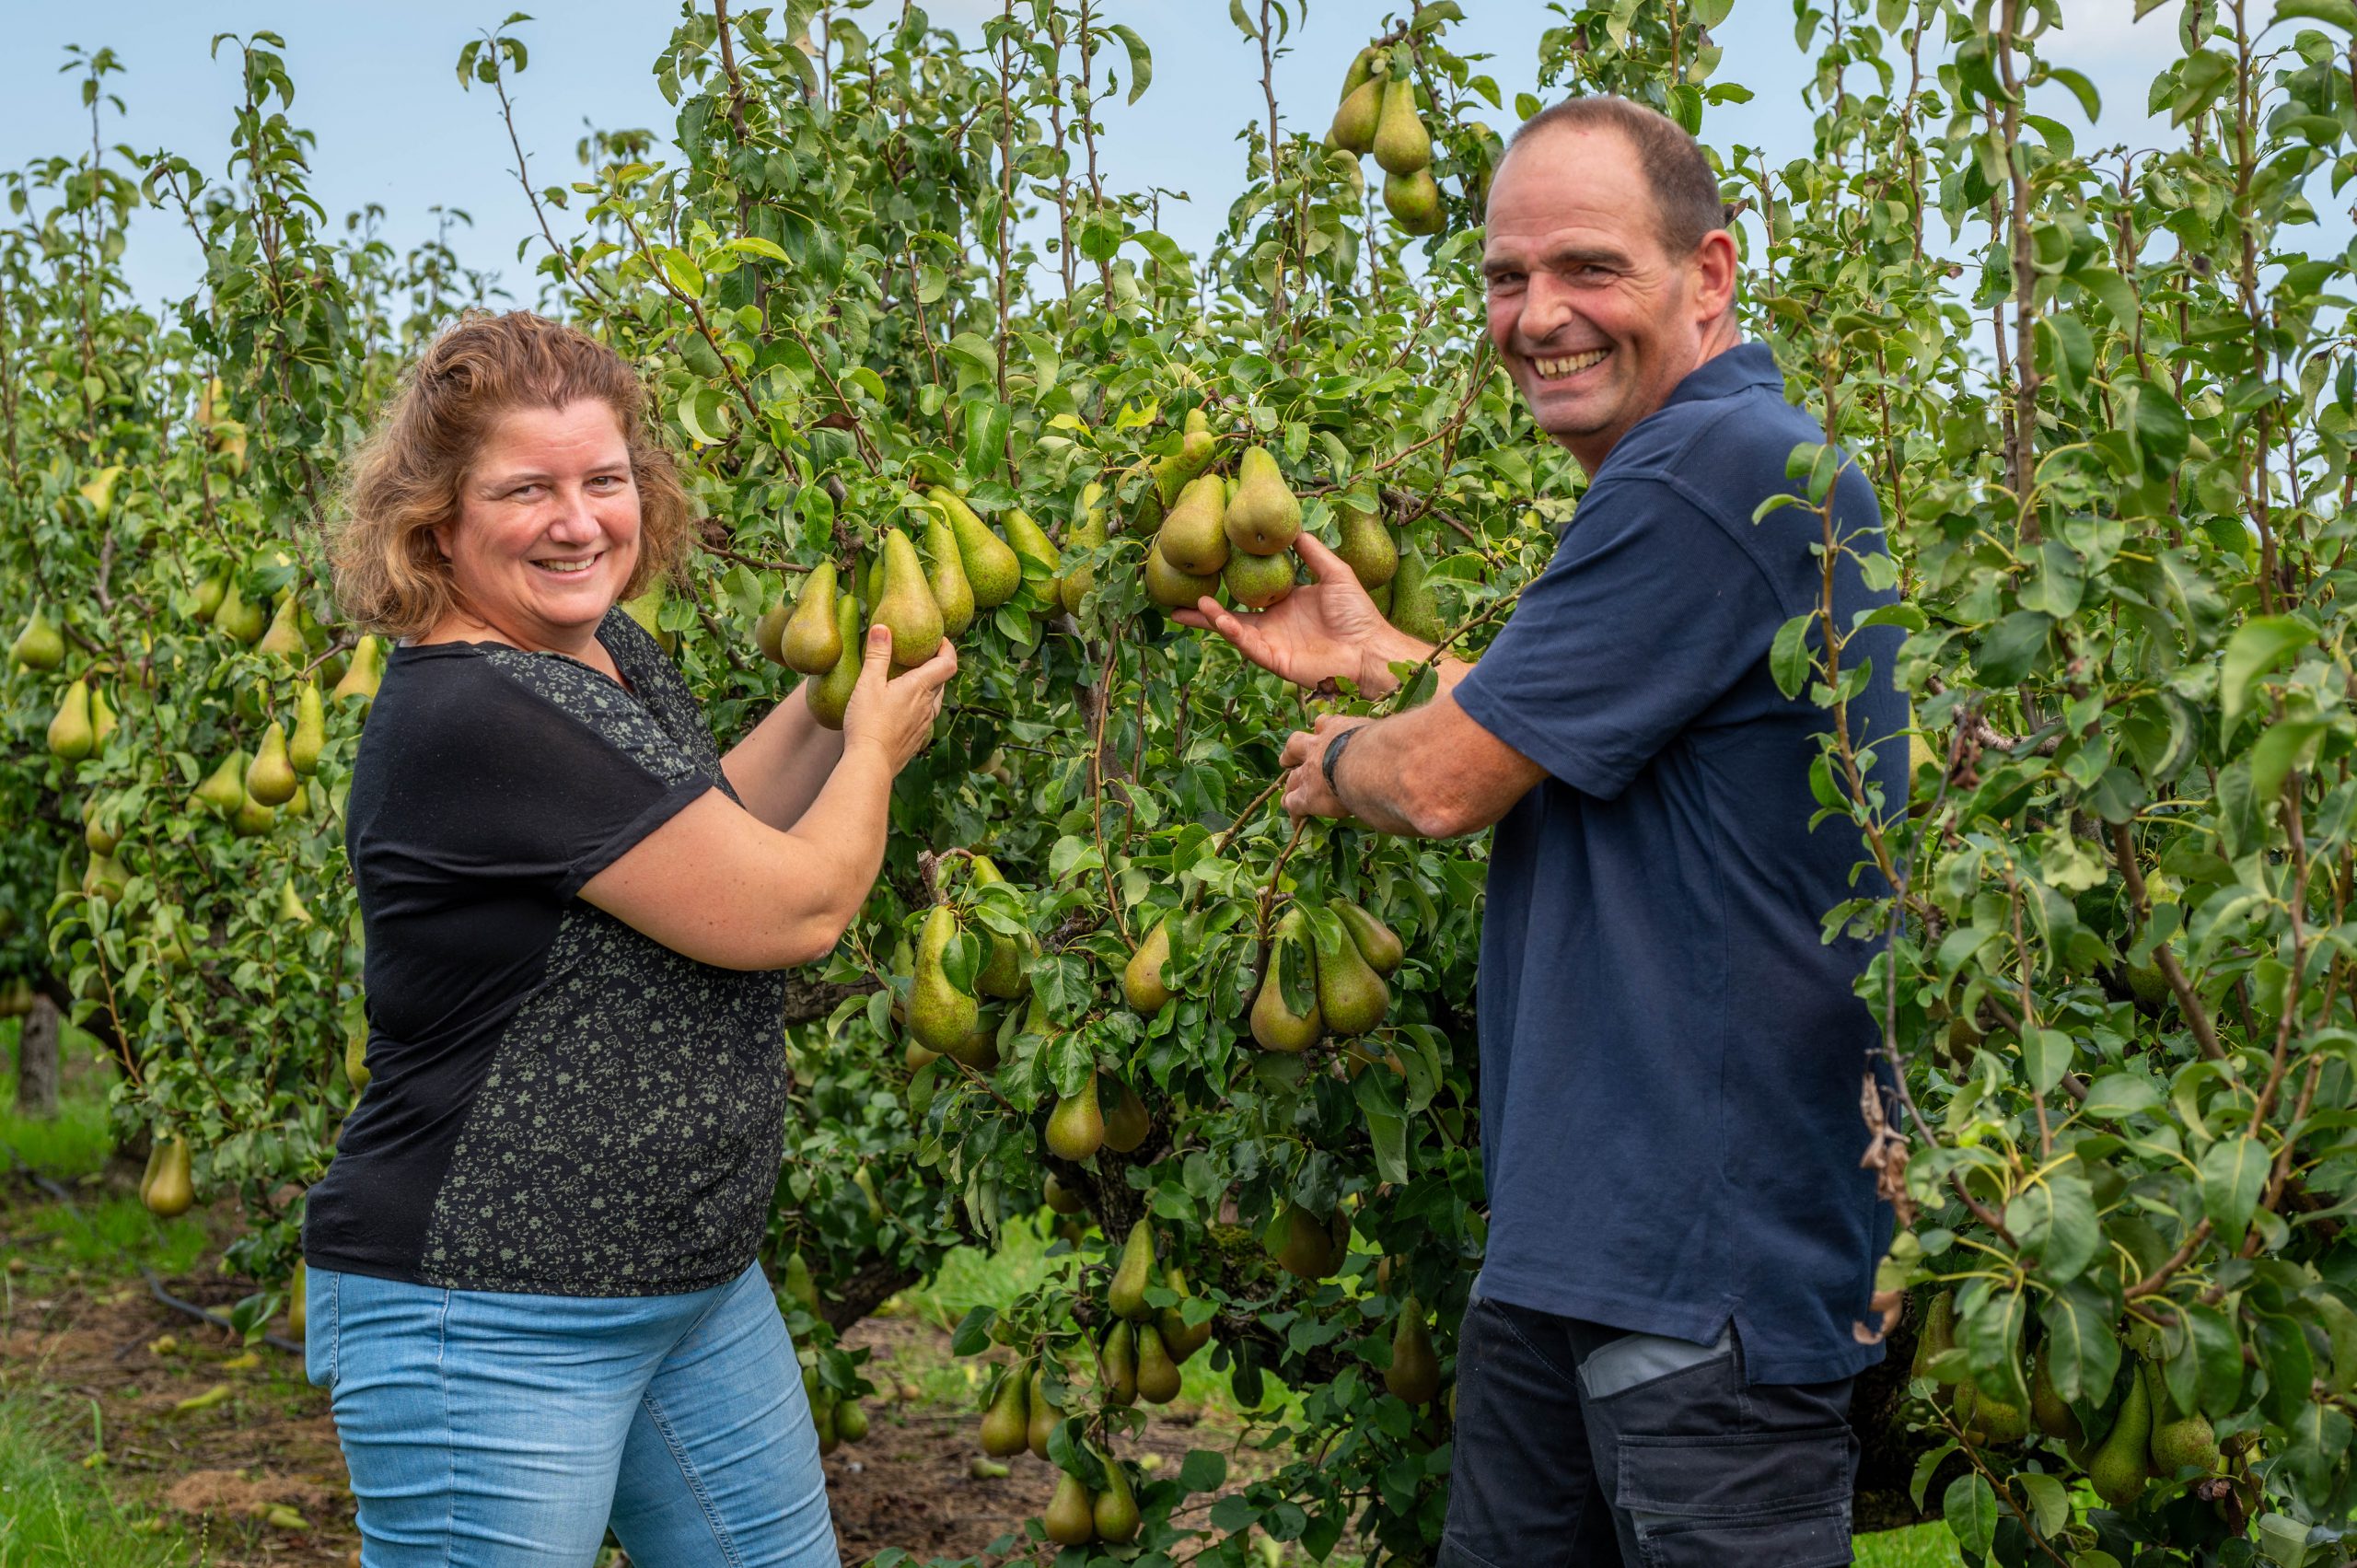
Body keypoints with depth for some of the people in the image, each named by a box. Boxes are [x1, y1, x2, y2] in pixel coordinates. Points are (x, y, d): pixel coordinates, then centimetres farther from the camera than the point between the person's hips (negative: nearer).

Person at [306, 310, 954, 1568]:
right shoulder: (470, 718, -23)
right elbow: (790, 909, -20)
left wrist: (831, 698, 13)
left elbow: (712, 831, 25)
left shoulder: (616, 656, 7)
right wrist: (875, 749, -1)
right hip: (486, 1322, -9)